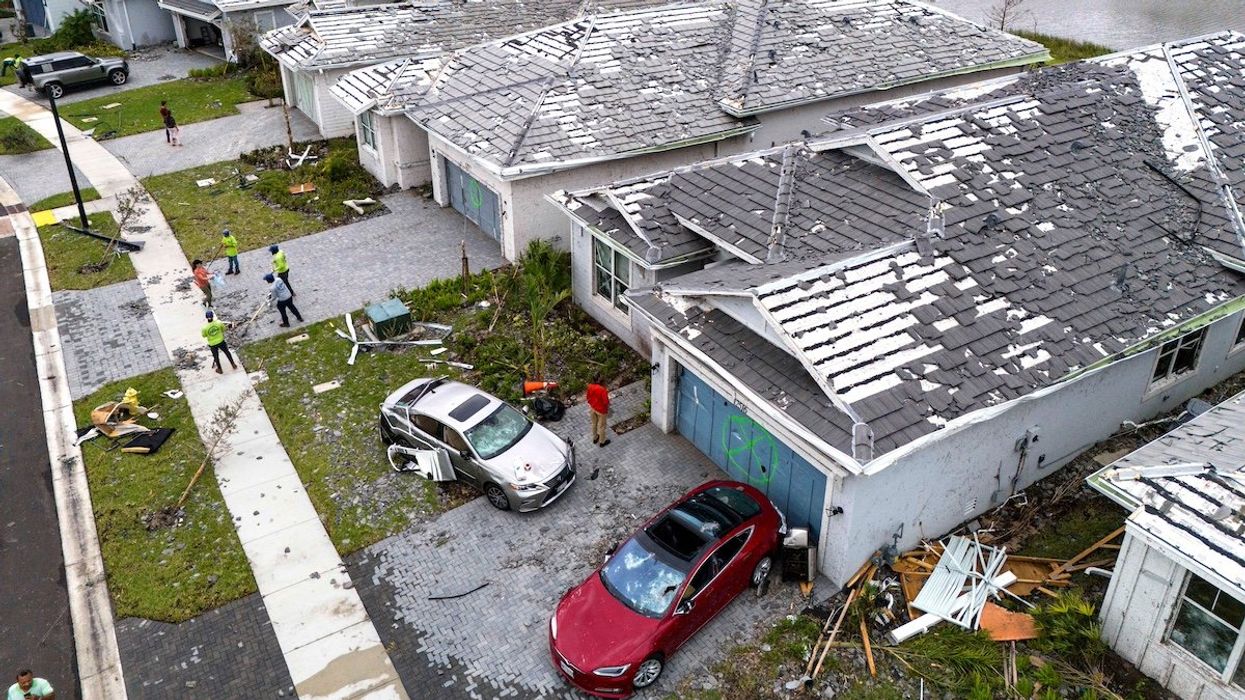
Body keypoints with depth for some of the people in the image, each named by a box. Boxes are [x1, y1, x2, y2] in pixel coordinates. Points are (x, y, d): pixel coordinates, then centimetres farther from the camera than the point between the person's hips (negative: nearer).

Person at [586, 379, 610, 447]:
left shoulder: (590, 386, -15)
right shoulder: (602, 389, -33)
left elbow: (588, 397, 0)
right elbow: (605, 401, -26)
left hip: (593, 408, 5)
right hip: (601, 410, -5)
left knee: (594, 424, 27)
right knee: (601, 426, 16)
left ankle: (595, 438, 47)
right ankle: (602, 442, 35)